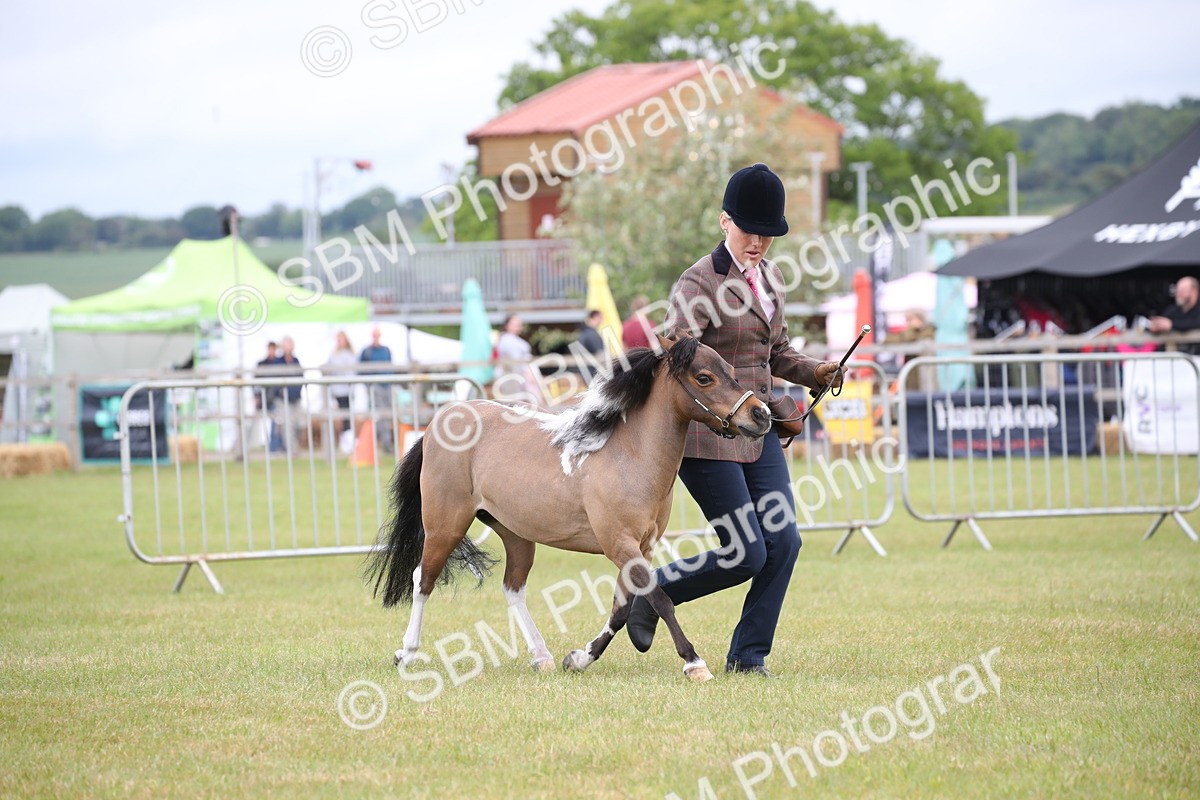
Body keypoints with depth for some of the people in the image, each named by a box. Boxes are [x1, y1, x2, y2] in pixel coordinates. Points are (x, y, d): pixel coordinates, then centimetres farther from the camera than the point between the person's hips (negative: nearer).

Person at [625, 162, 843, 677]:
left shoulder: (770, 277, 11)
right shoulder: (698, 283, -13)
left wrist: (814, 371, 4)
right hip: (707, 436, -7)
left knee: (784, 543, 0)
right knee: (748, 554, -8)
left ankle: (748, 655, 12)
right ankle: (650, 592, 14)